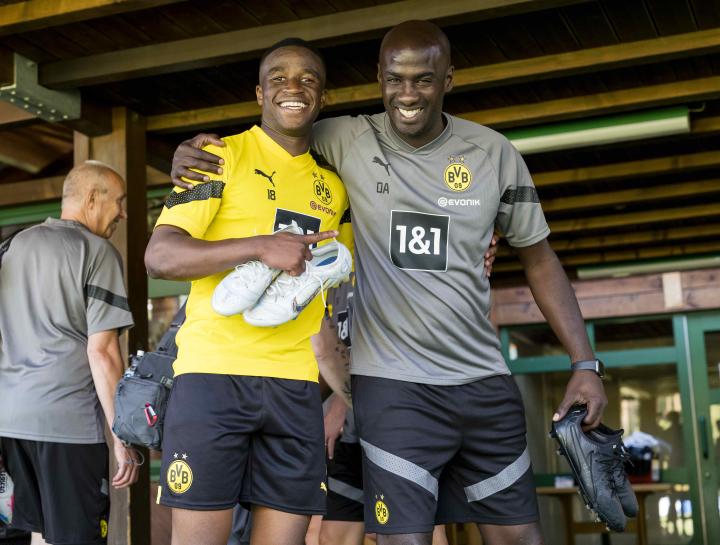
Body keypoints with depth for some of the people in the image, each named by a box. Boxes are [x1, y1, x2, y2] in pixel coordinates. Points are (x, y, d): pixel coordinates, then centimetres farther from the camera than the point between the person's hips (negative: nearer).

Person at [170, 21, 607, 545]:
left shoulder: (494, 153, 1)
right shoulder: (345, 141, -4)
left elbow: (539, 258, 8)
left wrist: (586, 363, 3)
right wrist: (192, 151, -13)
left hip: (486, 383, 3)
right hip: (393, 384, -3)